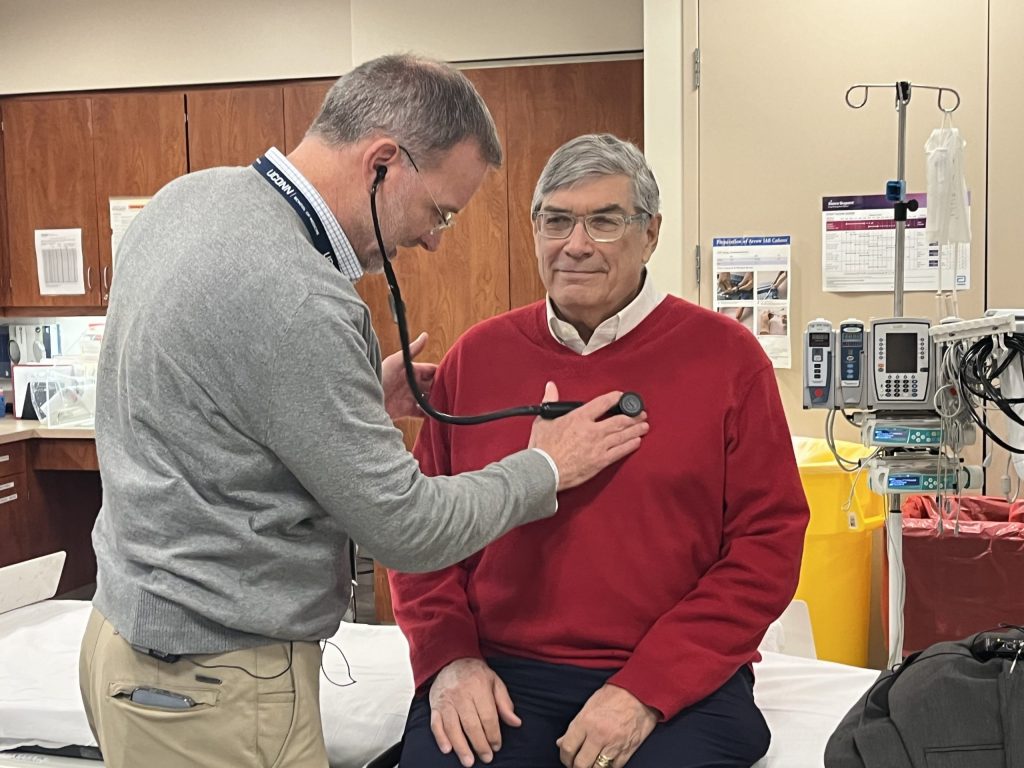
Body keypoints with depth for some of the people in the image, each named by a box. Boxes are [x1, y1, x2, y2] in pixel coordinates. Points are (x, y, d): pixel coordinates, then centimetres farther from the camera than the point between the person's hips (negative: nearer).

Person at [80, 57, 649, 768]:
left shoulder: (190, 197, 0)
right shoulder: (294, 301, -28)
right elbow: (407, 530, -20)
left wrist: (360, 398, 9)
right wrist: (547, 468, -6)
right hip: (216, 682, -9)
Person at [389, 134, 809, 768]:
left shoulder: (725, 356, 1)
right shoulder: (477, 358, 9)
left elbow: (768, 541, -3)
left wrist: (646, 690, -11)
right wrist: (449, 656, -4)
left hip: (679, 682, -1)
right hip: (500, 676, 2)